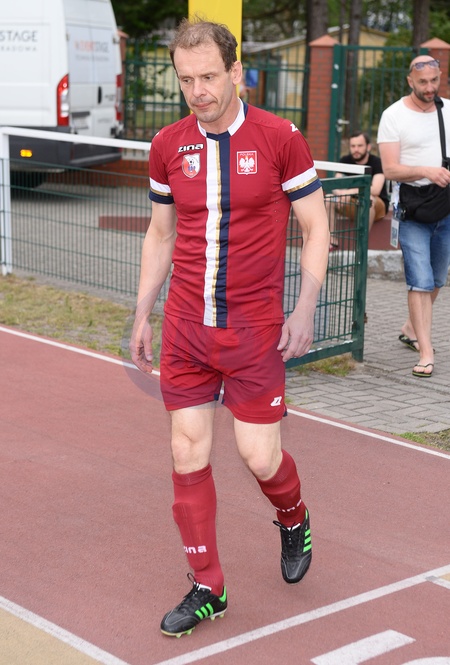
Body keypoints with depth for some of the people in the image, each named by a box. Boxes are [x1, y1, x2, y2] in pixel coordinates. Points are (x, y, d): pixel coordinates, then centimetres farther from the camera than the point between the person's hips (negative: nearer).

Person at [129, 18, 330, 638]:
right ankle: (207, 590, 19)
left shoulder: (279, 137, -7)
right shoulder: (168, 145, 3)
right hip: (185, 327, 4)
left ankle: (294, 521, 35)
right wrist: (142, 316, 13)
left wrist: (304, 311, -9)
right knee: (188, 455, 4)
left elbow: (315, 227, -1)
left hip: (255, 330, -3)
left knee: (260, 458, -2)